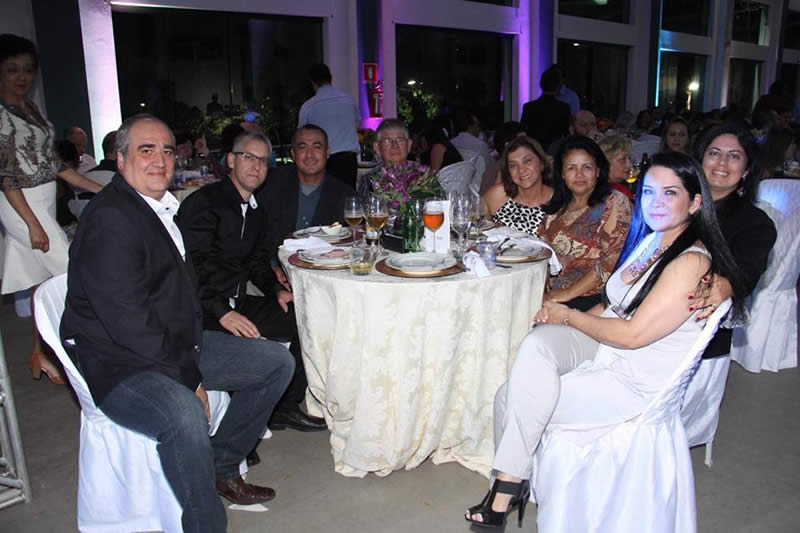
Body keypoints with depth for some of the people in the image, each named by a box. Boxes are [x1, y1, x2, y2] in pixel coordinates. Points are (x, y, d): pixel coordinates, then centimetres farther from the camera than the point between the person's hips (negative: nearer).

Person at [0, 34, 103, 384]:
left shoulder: (30, 108, 12)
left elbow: (52, 162, 14)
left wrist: (99, 189, 11)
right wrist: (33, 223, -19)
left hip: (44, 202, 8)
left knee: (44, 280, 12)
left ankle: (39, 355, 23)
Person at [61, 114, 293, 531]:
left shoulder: (163, 206, 11)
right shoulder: (110, 219, -19)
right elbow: (127, 320, -25)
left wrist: (189, 357, 6)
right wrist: (189, 376, -17)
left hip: (173, 346, 10)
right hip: (117, 363, -10)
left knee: (277, 362, 8)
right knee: (186, 416, -38)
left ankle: (221, 468, 18)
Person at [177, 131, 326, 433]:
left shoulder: (256, 212, 16)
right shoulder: (203, 203, -9)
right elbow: (191, 267, -18)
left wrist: (276, 290, 3)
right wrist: (222, 312, -26)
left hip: (238, 304, 8)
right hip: (203, 313, -8)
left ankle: (285, 407, 6)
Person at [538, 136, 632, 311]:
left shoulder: (615, 203, -3)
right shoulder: (558, 208, 15)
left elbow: (615, 260, -13)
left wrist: (569, 293, -15)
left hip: (591, 299, -6)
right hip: (552, 295, 6)